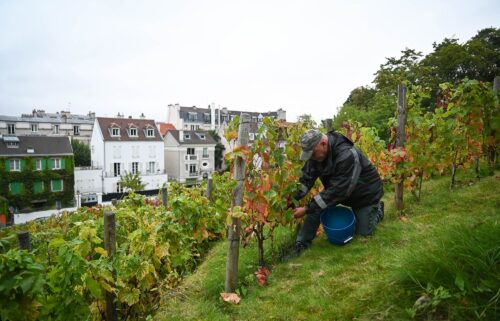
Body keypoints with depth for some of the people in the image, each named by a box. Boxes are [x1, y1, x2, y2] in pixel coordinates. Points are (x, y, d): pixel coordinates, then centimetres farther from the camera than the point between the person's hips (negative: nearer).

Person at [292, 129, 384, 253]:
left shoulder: (347, 155, -40)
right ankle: (302, 243, -7)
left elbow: (337, 191, -40)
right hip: (339, 189, 5)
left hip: (365, 193, -5)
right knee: (316, 205, -18)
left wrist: (307, 209, -39)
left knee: (363, 232, 4)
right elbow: (306, 178, -16)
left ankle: (377, 209, 31)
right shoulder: (316, 151, -19)